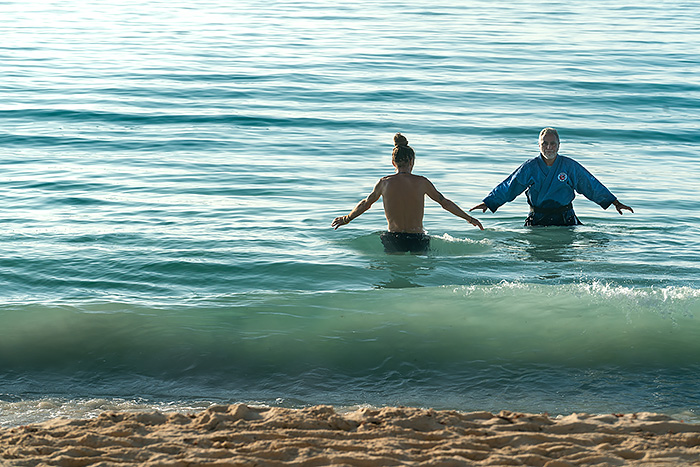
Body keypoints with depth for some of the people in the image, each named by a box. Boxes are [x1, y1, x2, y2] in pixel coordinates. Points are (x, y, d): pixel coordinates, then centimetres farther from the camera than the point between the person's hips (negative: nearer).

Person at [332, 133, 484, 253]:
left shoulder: (384, 183, 2)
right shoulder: (421, 182, 0)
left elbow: (366, 204, 17)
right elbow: (444, 202, 11)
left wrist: (346, 219, 34)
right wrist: (468, 218, 24)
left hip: (393, 241, 0)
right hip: (418, 242, 0)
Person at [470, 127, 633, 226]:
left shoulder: (570, 166, 2)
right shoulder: (530, 167, 1)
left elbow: (592, 185, 9)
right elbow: (508, 187, 3)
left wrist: (614, 202, 11)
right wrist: (488, 202, -3)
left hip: (565, 219, 0)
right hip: (537, 220, 0)